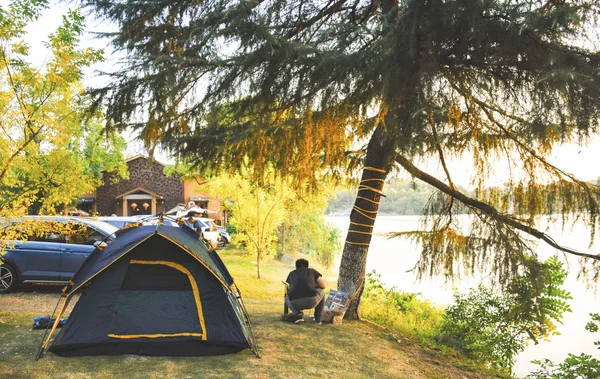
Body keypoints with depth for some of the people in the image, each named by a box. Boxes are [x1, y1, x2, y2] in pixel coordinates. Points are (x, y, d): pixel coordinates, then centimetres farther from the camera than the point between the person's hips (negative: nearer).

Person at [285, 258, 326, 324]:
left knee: (287, 298, 39)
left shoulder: (291, 273, 26)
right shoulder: (312, 271, 20)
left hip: (295, 303, 1)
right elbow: (323, 286, 22)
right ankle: (318, 318, 30)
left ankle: (298, 314, 10)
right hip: (311, 301, -1)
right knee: (321, 291, 33)